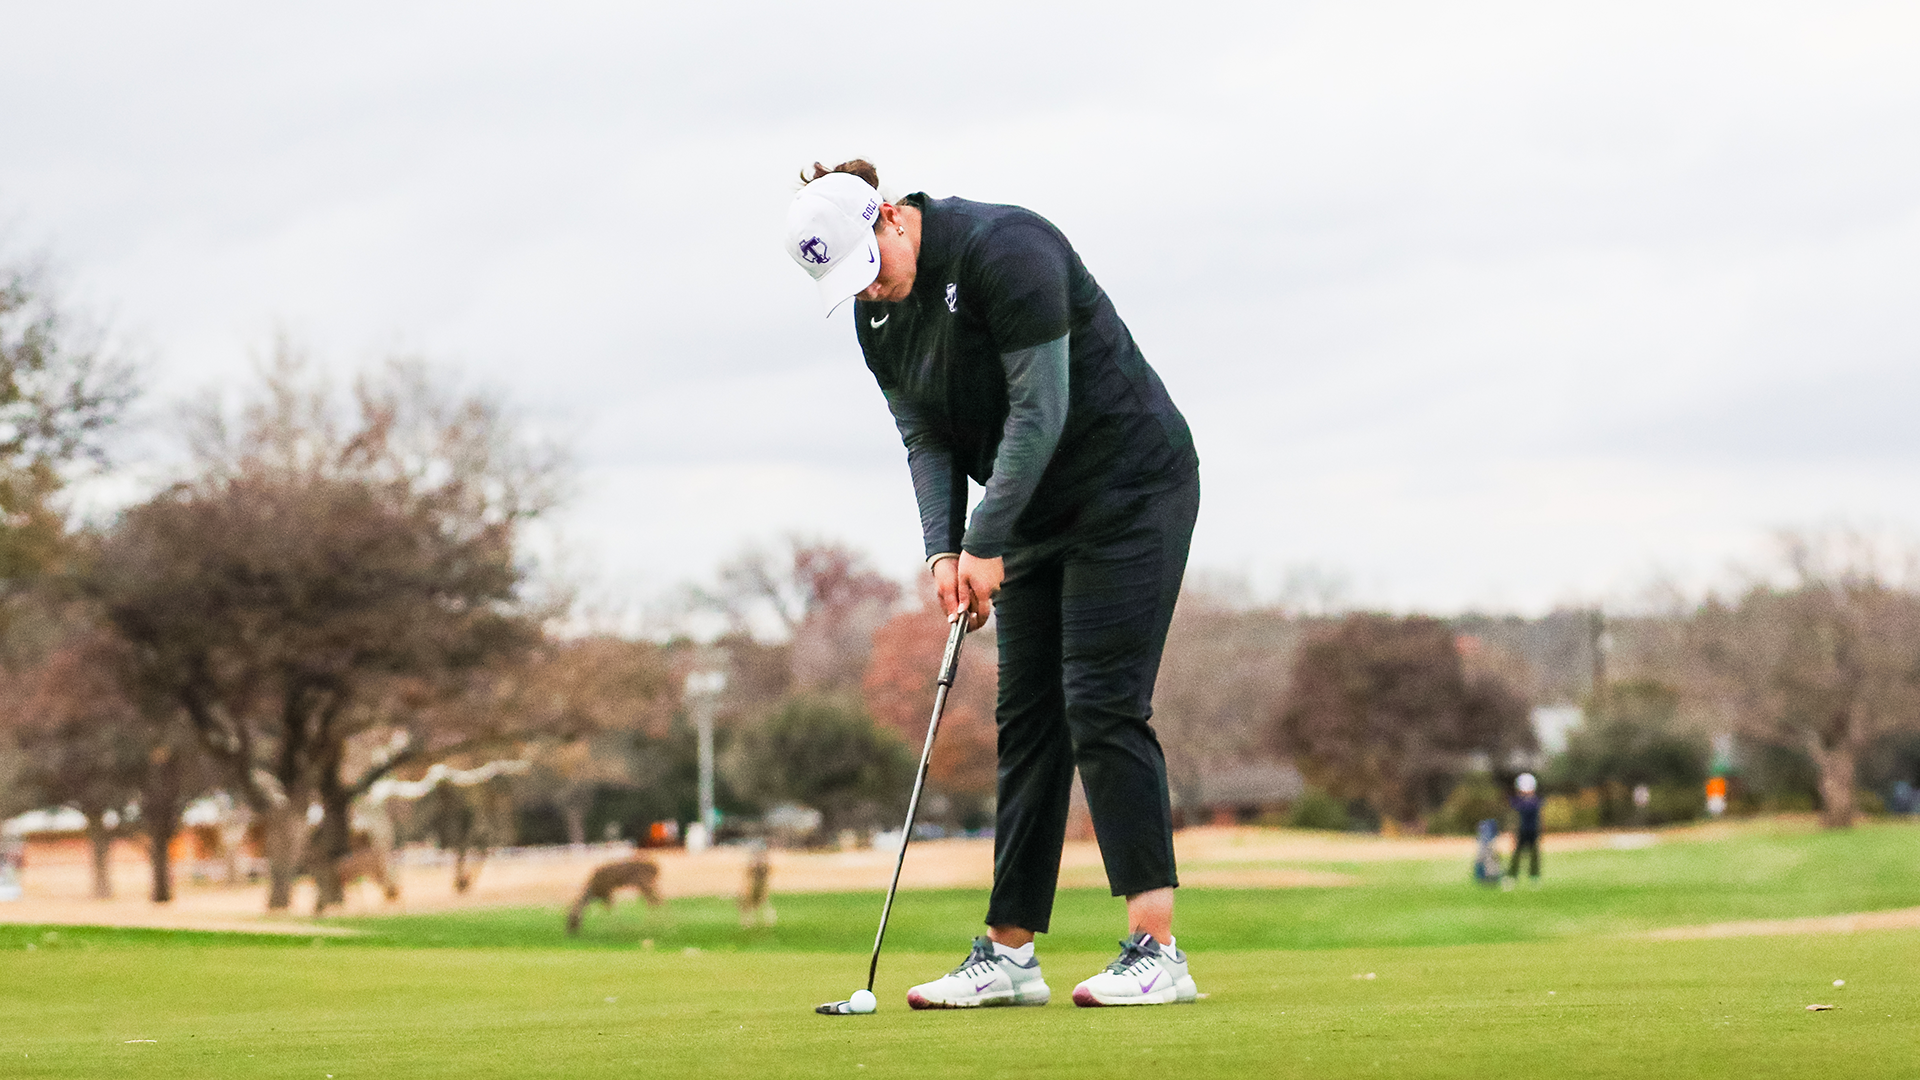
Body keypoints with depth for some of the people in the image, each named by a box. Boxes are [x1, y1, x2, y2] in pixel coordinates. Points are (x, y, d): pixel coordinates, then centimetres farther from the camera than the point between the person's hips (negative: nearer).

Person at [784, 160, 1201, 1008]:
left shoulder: (1002, 250, -22)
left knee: (1103, 706, -15)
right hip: (1036, 511, 8)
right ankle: (1009, 954, 5)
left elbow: (1039, 410, -24)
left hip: (1127, 484, -8)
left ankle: (1156, 951, -18)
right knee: (1027, 717, 4)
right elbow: (924, 436, 5)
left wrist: (985, 544, -22)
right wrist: (943, 551, -10)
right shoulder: (877, 315, 3)